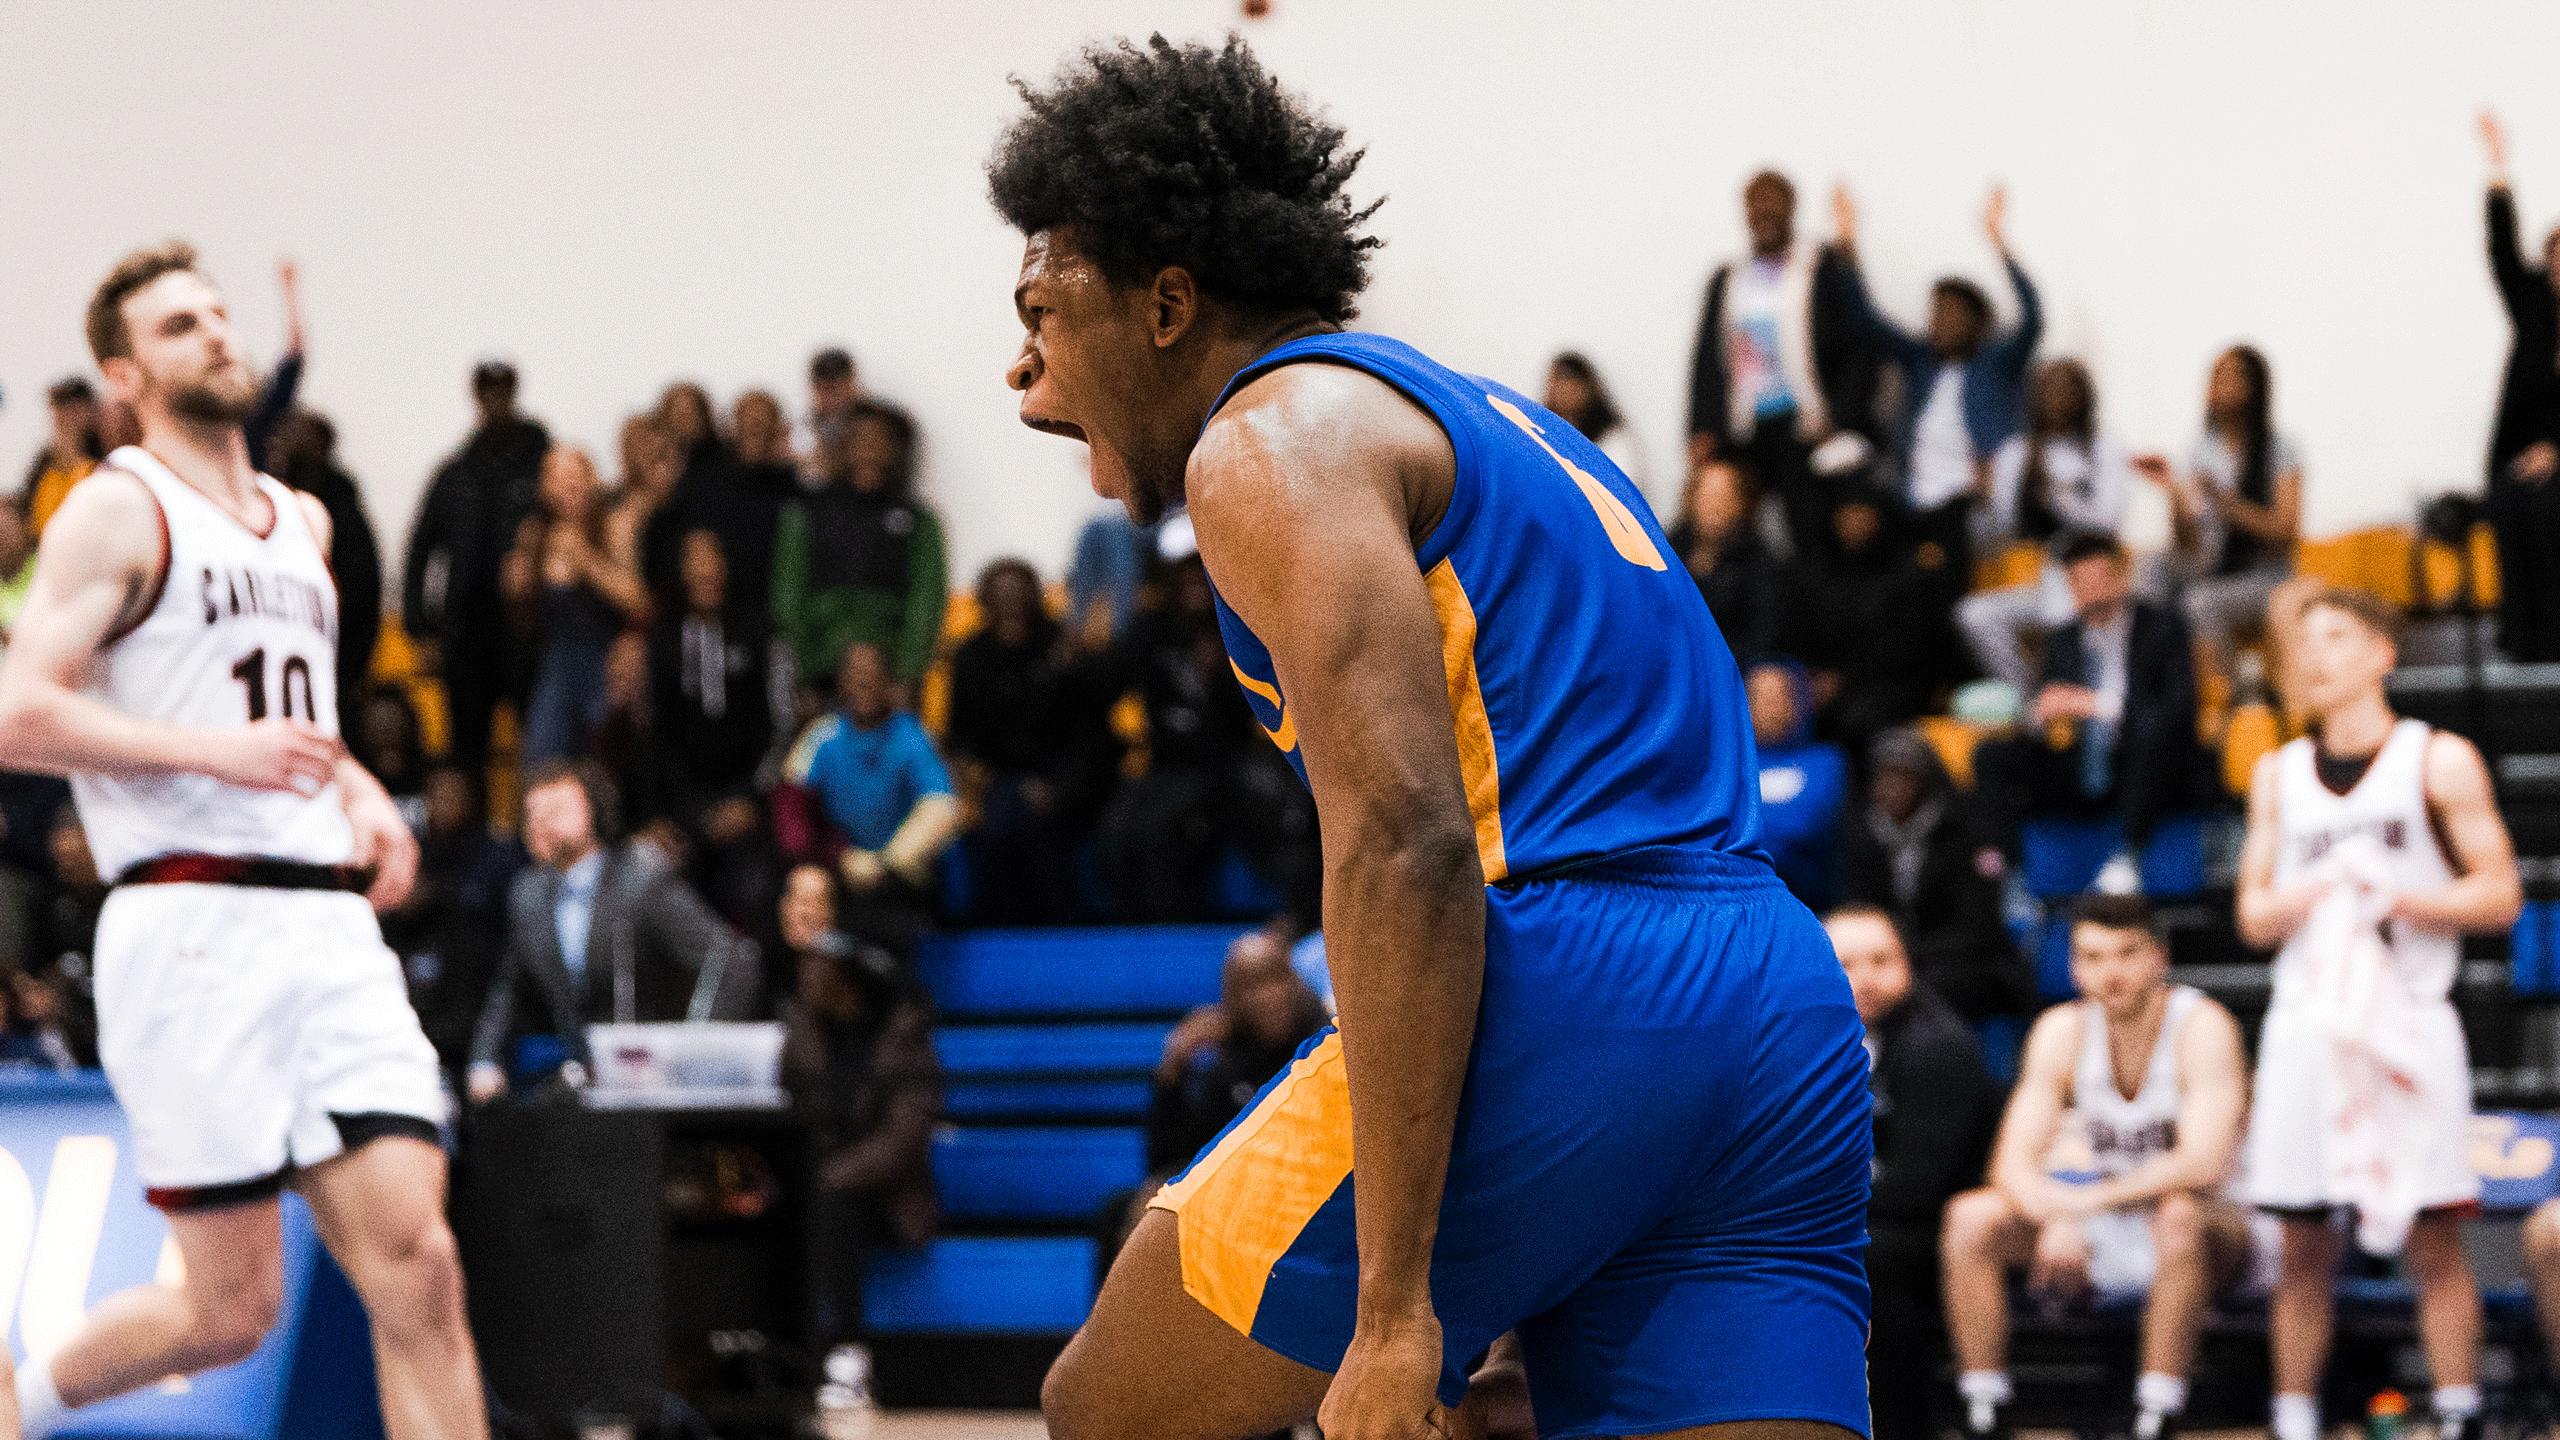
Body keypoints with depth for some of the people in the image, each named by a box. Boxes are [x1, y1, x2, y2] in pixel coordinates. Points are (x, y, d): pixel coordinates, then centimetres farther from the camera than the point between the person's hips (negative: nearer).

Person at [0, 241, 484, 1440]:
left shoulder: (301, 523, 22)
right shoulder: (117, 511, -2)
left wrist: (358, 791, 16)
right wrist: (213, 750, -17)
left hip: (329, 921, 6)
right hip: (194, 925, -6)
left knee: (415, 1266, -7)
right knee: (232, 1309, -5)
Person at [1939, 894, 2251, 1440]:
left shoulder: (2202, 1026, -18)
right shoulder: (2063, 1031, -4)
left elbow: (2204, 1164, -31)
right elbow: (2013, 1164, -10)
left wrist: (2087, 1201, -33)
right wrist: (2056, 1216, -32)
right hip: (2107, 1236, 5)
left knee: (2179, 1215, -39)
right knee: (1971, 1217, -15)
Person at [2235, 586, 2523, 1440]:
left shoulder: (2440, 762, 1)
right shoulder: (2279, 776, 14)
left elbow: (2499, 897, -3)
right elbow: (2254, 916, 13)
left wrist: (2398, 896, -15)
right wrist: (2316, 892, -8)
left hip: (2408, 1018, -3)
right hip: (2305, 1018, 4)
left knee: (2433, 1237, -5)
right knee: (2303, 1245, 3)